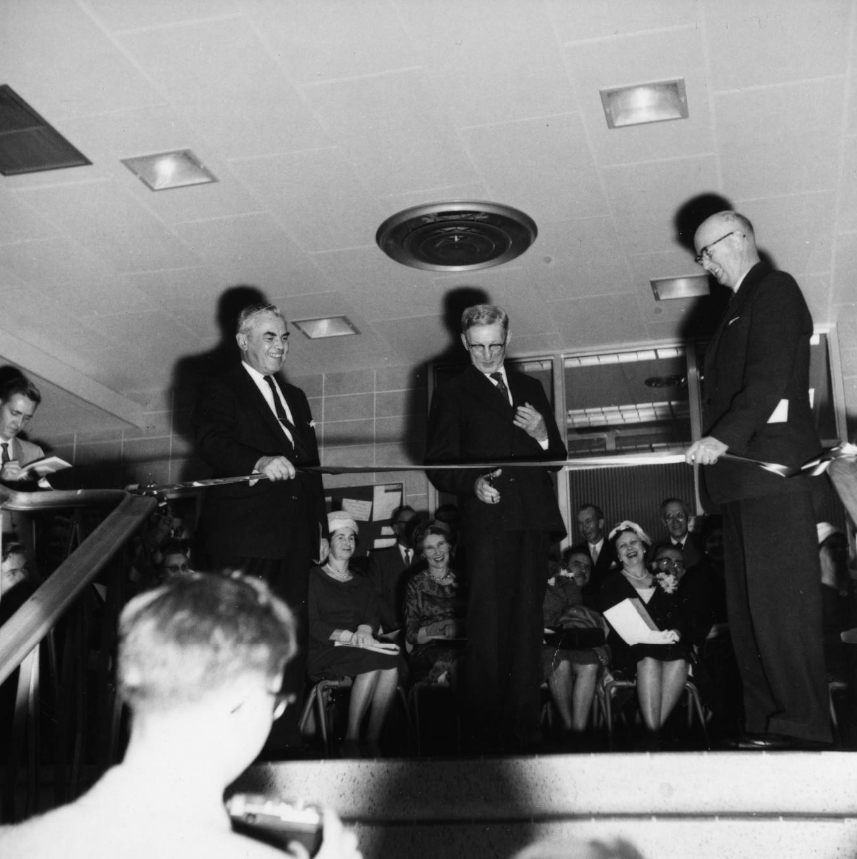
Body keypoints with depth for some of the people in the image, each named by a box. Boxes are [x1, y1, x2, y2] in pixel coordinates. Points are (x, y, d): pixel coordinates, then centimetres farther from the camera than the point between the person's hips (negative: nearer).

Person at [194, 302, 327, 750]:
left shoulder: (295, 397, 23)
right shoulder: (219, 390, 0)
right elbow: (212, 443, -19)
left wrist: (321, 527, 19)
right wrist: (260, 462, -38)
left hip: (294, 542, 7)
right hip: (243, 540, -7)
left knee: (291, 645, 8)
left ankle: (286, 739, 16)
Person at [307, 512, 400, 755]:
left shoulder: (361, 584, 25)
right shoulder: (313, 578, 8)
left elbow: (374, 616, 11)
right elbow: (311, 625, -4)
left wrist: (365, 630, -14)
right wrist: (348, 636, -16)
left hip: (360, 649, 5)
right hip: (323, 653, -4)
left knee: (392, 665, -29)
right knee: (375, 661, -33)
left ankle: (373, 739, -26)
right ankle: (351, 738, -27)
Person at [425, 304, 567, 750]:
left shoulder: (531, 388, 21)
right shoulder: (452, 394, 9)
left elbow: (558, 458, 22)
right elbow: (438, 465, 2)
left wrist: (543, 436, 1)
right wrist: (472, 483, -16)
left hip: (534, 523, 4)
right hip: (487, 523, -4)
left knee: (527, 630, 5)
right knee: (486, 629, -9)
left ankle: (523, 730, 10)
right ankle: (484, 732, -5)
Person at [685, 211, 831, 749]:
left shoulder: (775, 289, 0)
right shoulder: (740, 306, 28)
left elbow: (770, 377, -14)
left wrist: (723, 436, -22)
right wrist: (718, 444, 12)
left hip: (772, 466, -9)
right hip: (744, 474, 9)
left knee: (780, 600, -11)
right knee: (747, 608, 4)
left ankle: (802, 727, -8)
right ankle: (765, 725, 6)